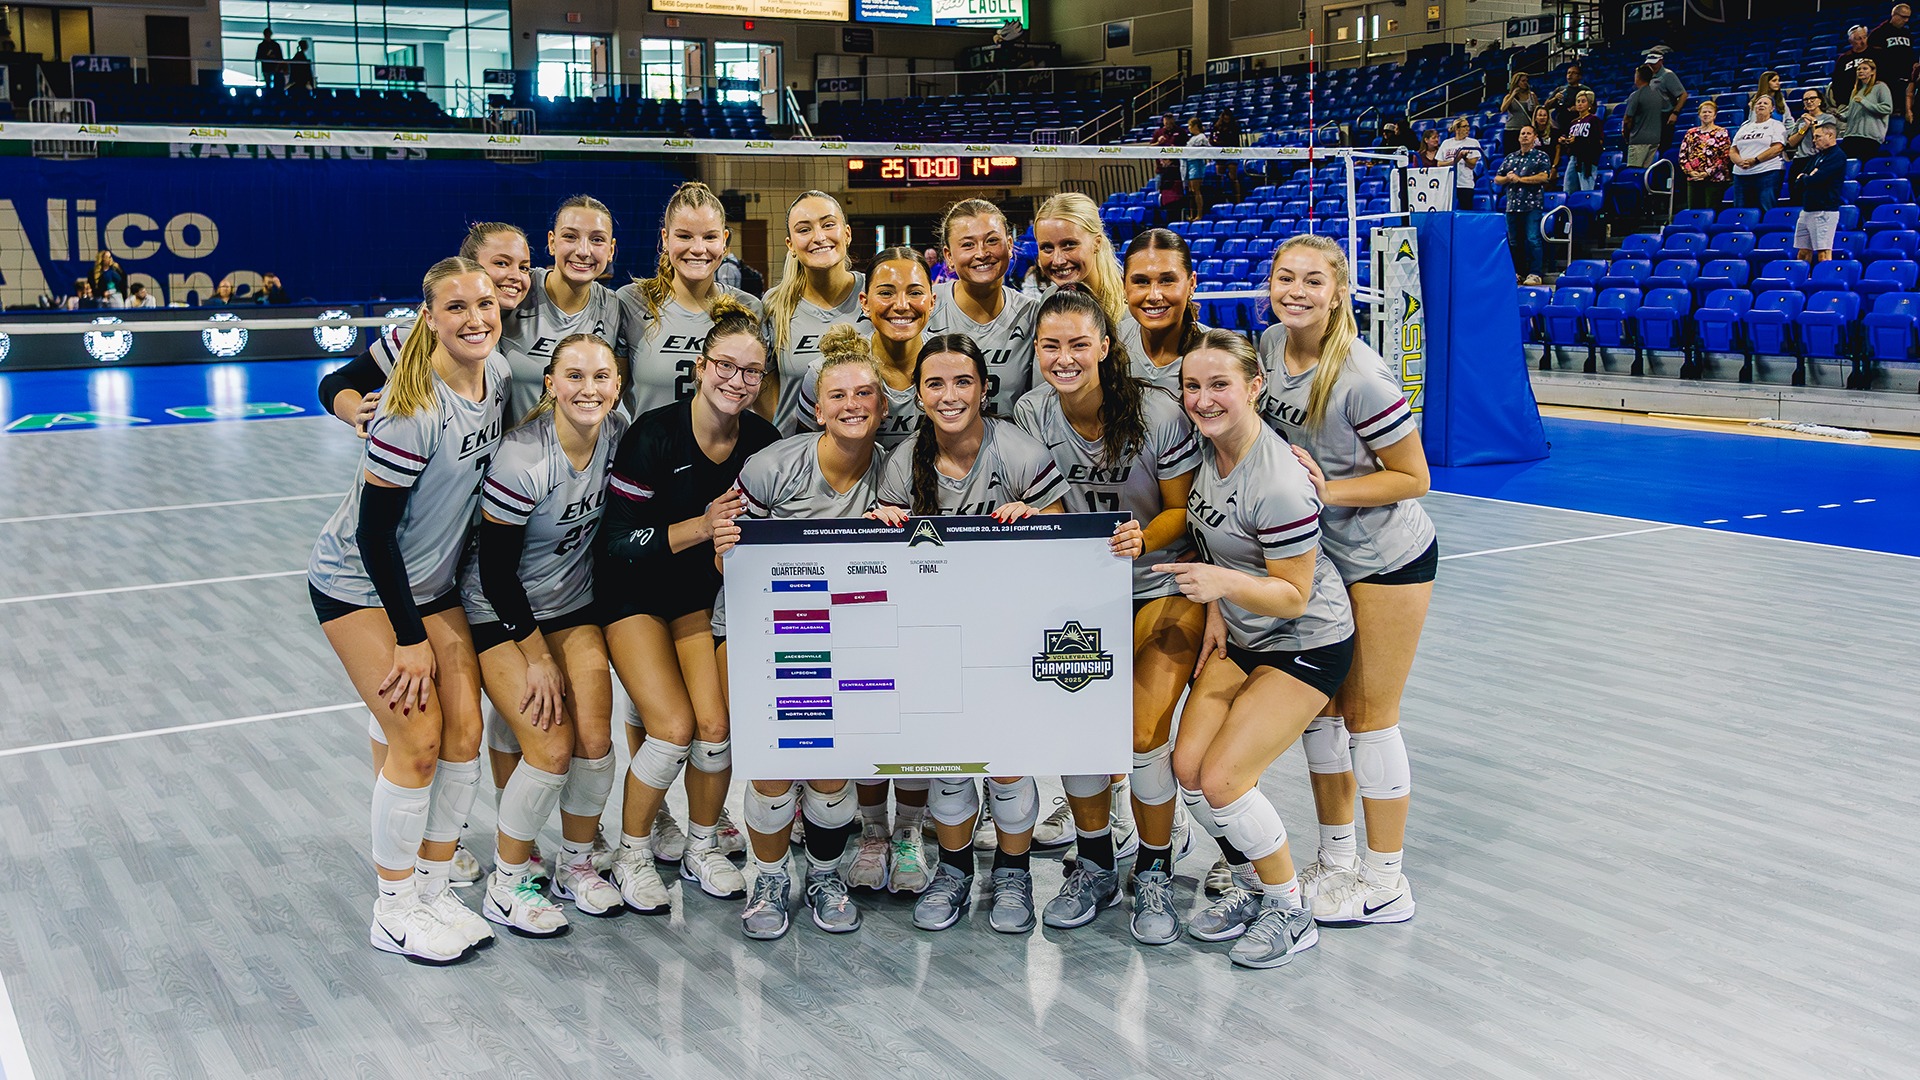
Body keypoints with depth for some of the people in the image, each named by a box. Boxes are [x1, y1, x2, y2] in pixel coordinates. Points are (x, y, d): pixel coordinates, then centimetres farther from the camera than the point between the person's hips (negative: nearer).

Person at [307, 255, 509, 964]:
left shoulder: (497, 372, -6)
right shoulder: (414, 410, -27)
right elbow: (374, 529, -22)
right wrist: (411, 638, -17)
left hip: (434, 581, 7)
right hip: (358, 583, -7)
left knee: (465, 732, 1)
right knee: (418, 740, -8)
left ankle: (433, 891, 18)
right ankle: (393, 912, 10)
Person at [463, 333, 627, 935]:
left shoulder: (616, 433, -11)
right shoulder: (522, 460, -28)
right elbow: (496, 572, -19)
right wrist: (538, 657, -13)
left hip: (572, 605, 5)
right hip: (500, 613, -5)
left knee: (595, 738, -6)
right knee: (552, 747, -13)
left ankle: (576, 867, 18)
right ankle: (505, 886, 8)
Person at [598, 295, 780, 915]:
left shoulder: (762, 443, -8)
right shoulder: (655, 436, -21)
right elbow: (616, 542, -21)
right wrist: (701, 526, -31)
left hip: (705, 593, 4)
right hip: (634, 595, -4)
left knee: (717, 725, -10)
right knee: (674, 728, -15)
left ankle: (703, 849, 14)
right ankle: (632, 855, 8)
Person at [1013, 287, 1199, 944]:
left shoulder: (1159, 414, -17)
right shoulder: (1031, 414, -5)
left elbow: (1184, 511, -9)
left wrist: (1138, 541, -28)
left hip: (1163, 587, -3)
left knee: (1144, 732, -16)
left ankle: (1154, 875, 8)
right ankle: (1094, 867, 14)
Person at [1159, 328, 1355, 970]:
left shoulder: (1278, 484, -28)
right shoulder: (1206, 444, -4)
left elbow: (1293, 595, -22)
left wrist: (1224, 582, -38)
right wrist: (1215, 608, 5)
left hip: (1306, 645, -7)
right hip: (1238, 635, 8)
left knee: (1222, 779, -14)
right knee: (1188, 767, -4)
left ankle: (1290, 911, 9)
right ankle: (1249, 889, 20)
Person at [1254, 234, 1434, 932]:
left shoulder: (1360, 377, -25)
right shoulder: (1271, 344, -3)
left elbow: (1413, 477, -18)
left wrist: (1328, 490, -24)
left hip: (1388, 559, -7)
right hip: (1316, 553, 7)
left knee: (1368, 716, 1)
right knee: (1319, 704, 12)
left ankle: (1385, 884, 15)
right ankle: (1337, 861, 28)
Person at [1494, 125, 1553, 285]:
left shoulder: (1541, 156, 6)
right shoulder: (1510, 158, 19)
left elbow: (1545, 176, -9)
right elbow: (1497, 179, 18)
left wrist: (1520, 179, -11)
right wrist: (1507, 178, -5)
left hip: (1532, 205, -5)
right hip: (1512, 204, 5)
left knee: (1533, 239, -11)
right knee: (1514, 241, 6)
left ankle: (1535, 274, -10)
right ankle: (1518, 272, 14)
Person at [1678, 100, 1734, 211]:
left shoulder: (1721, 133, 2)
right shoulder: (1691, 133, 13)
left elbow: (1725, 157, -6)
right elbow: (1682, 155, 9)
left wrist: (1708, 172, -14)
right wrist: (1690, 171, -7)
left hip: (1714, 179, -4)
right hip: (1693, 179, 4)